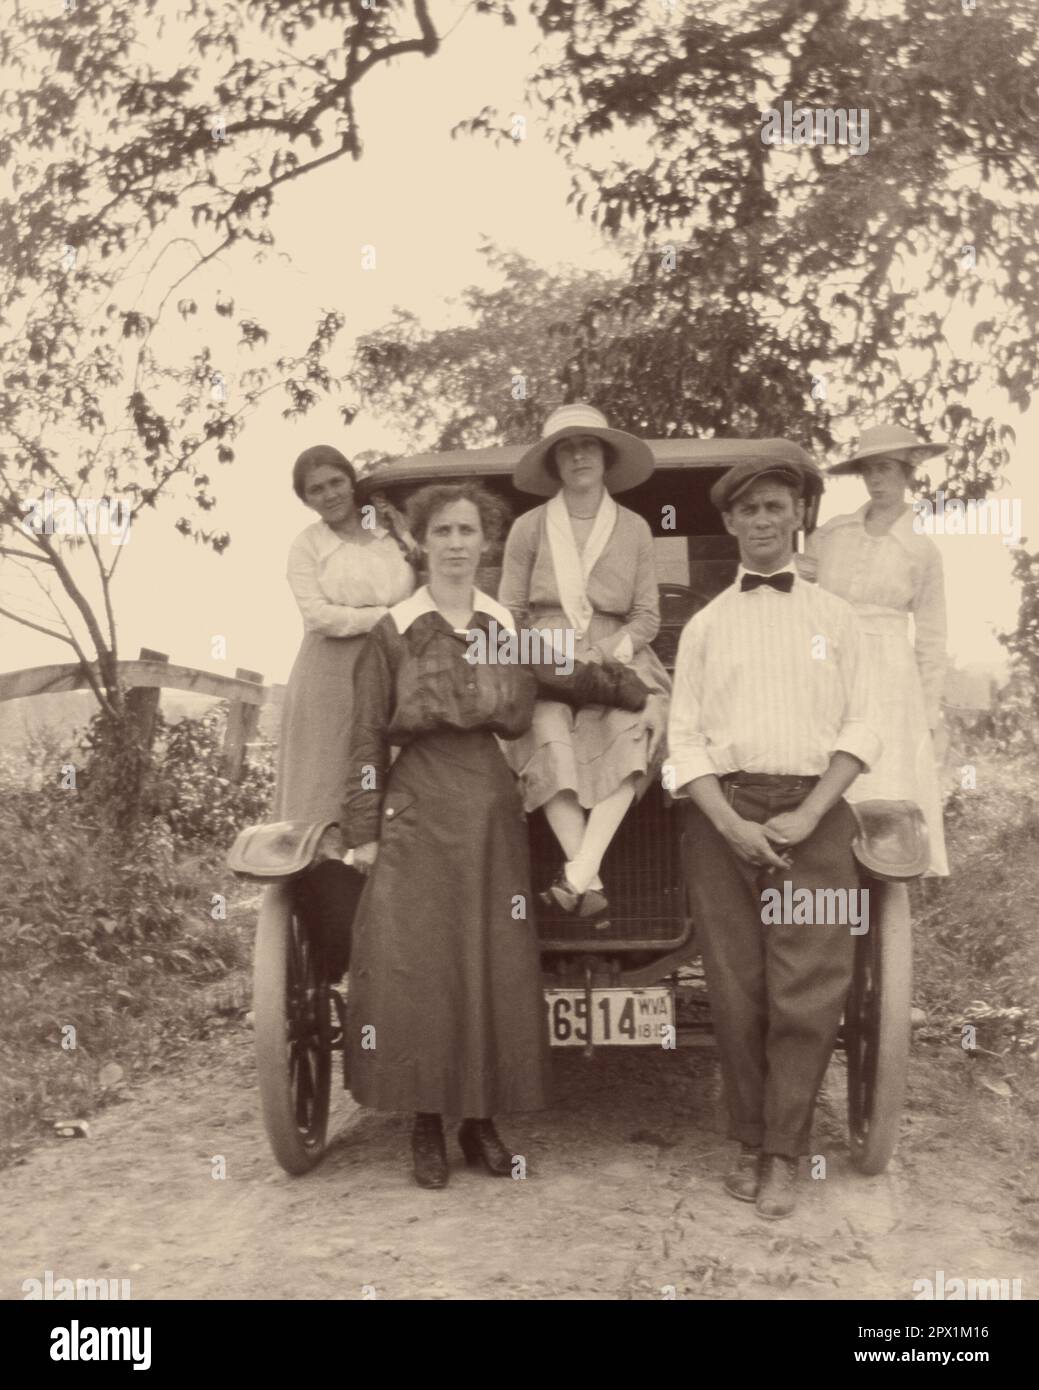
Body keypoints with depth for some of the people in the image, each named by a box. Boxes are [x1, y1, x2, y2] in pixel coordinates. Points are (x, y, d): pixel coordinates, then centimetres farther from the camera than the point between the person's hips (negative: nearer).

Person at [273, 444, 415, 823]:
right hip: (330, 677, -2)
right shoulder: (306, 545, 6)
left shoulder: (391, 536, 14)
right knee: (326, 784, -3)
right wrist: (389, 616, -7)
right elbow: (320, 616, -6)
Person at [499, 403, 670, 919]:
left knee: (628, 733, -31)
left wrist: (611, 653, -9)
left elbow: (647, 616, 9)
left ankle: (577, 876, -36)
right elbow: (509, 615, 7)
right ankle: (588, 882, -32)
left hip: (617, 662, 1)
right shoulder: (529, 528, 7)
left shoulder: (634, 529, 11)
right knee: (550, 741, -31)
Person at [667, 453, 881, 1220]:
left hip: (813, 816, 0)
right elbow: (685, 738, 4)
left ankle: (783, 1156, 10)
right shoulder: (705, 625, 11)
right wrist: (732, 824, -10)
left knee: (808, 992, -3)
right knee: (737, 990, 4)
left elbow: (859, 728, 3)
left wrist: (808, 815, -10)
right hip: (724, 814, 1)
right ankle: (749, 1143, 19)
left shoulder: (836, 617, 10)